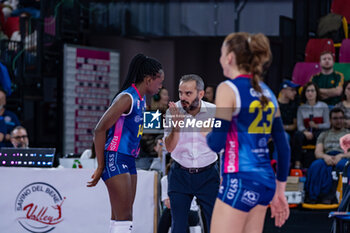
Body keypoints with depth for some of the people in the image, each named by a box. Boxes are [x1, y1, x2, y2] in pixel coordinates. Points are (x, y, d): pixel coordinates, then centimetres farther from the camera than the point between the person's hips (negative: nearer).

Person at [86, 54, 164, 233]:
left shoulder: (141, 100, 15)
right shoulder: (127, 98, -14)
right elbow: (100, 129, -16)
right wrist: (100, 167, -14)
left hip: (129, 161, 10)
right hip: (115, 159, -10)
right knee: (123, 219, -12)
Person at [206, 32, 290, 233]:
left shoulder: (229, 89, -7)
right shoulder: (266, 93, 14)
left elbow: (217, 143, -13)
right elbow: (283, 147, 14)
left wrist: (205, 134, 9)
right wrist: (280, 191, 20)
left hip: (240, 181, -8)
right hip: (265, 181, 8)